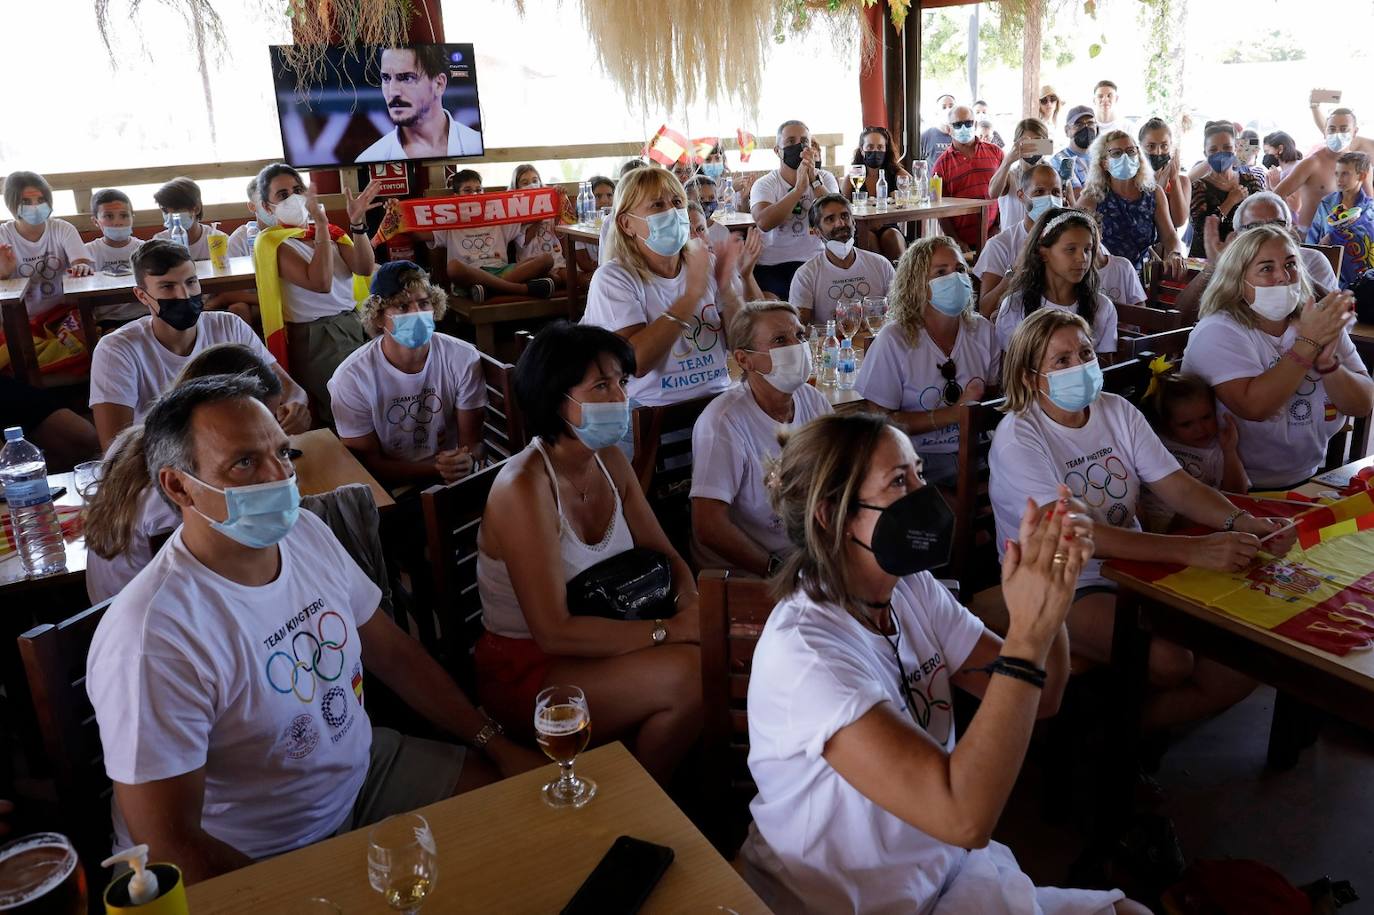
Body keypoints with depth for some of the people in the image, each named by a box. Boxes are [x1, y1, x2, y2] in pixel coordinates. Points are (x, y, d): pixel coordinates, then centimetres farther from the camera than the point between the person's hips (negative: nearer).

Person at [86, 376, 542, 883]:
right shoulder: (154, 638, -29)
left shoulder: (307, 532, -7)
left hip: (362, 766, 7)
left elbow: (394, 652, 4)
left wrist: (498, 744, 1)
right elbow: (169, 845, -23)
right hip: (257, 859, -6)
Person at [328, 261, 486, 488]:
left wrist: (467, 461, -25)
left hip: (456, 485, 1)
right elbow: (367, 463, -4)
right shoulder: (352, 377, -8)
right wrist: (436, 468, -19)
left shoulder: (464, 358, -4)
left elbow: (473, 441, 0)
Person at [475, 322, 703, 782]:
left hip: (593, 638, 7)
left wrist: (693, 609, -15)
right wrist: (669, 629, -26)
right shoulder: (524, 488, -25)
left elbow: (664, 555, 6)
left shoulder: (609, 461, -1)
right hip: (523, 671, -7)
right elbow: (554, 632, -26)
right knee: (688, 673, -26)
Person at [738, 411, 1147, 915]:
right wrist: (1028, 630, -33)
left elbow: (1037, 700, 0)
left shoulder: (913, 590, -4)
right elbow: (965, 817, -34)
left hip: (947, 869, 7)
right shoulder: (802, 653, -28)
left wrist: (1046, 585, -17)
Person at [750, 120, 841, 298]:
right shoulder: (764, 184, 2)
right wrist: (799, 187, -22)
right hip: (771, 265, -2)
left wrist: (814, 180, -20)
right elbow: (764, 222, -20)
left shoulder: (825, 178, 9)